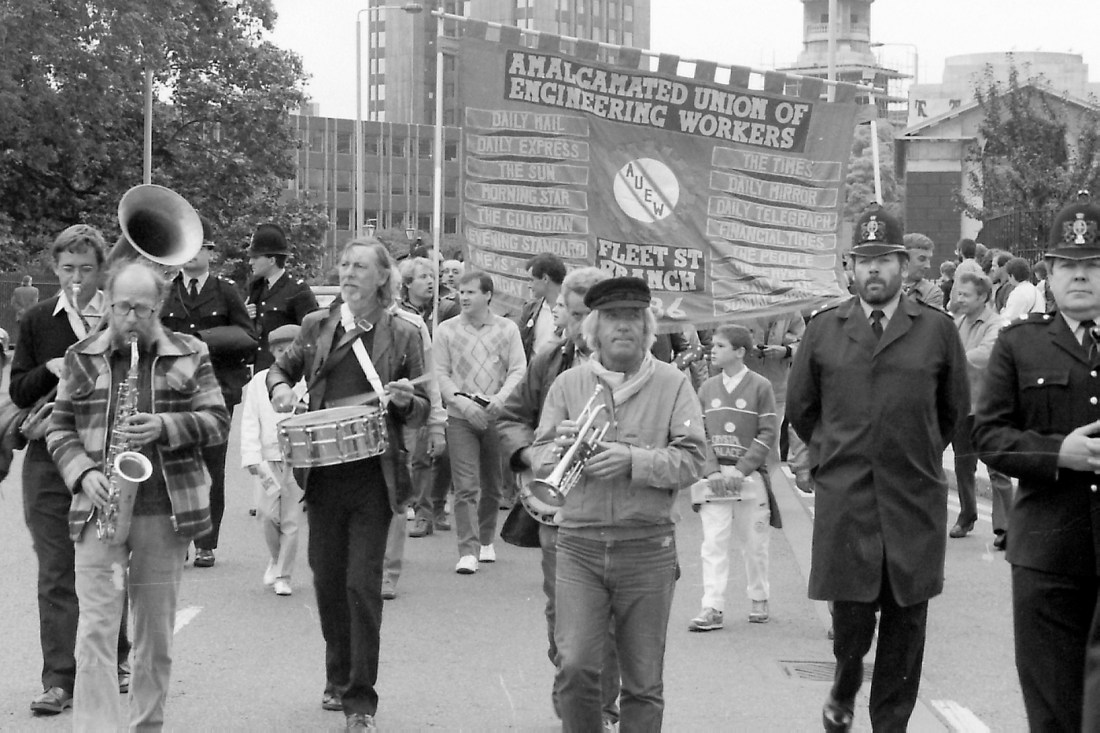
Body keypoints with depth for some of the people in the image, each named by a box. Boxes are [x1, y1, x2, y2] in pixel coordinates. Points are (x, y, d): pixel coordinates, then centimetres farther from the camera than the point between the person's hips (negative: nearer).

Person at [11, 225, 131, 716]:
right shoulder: (37, 321, 6)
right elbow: (18, 391, 6)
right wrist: (50, 370, -13)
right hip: (50, 457, 1)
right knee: (56, 573, -1)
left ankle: (115, 661, 27)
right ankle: (59, 680, 1)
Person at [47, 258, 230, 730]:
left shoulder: (190, 356, 5)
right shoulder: (82, 358, 7)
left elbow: (217, 421, 1)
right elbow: (60, 428, 8)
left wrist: (163, 427, -15)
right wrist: (84, 474, -9)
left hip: (166, 510, 0)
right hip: (99, 508, 0)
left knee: (156, 629, 8)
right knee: (96, 628, -7)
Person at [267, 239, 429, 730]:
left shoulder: (402, 335, 1)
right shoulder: (317, 326, 7)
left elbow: (421, 412, 6)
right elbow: (282, 367, 24)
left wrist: (405, 400, -16)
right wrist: (279, 387, 2)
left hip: (373, 474, -3)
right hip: (323, 473, 3)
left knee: (362, 583, -6)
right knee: (326, 576, 11)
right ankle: (338, 679, 30)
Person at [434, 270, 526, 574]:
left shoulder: (507, 329, 5)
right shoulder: (446, 330, 3)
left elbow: (518, 369, -1)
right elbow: (440, 373, 0)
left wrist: (501, 397, -18)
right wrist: (462, 401, -15)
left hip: (497, 416, 2)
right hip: (461, 417, -1)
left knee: (492, 485, 12)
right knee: (465, 486, -10)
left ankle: (486, 540, 30)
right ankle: (468, 551, -12)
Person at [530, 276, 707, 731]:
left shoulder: (672, 384, 3)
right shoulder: (569, 383, 8)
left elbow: (692, 460, -6)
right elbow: (537, 460, 7)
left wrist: (632, 459, -20)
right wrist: (559, 448, -15)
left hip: (648, 548, 0)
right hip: (579, 544, 1)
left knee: (644, 682, 5)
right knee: (575, 667, -10)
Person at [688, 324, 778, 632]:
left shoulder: (760, 386, -3)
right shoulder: (707, 388, 8)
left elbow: (768, 434, -6)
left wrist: (741, 470, -13)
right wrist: (712, 471, -8)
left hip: (750, 476, -2)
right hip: (714, 477, 2)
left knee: (754, 542, 7)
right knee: (713, 543, -5)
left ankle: (759, 600, 25)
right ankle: (712, 609, -6)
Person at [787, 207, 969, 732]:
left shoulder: (937, 330, 3)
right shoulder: (822, 330, 5)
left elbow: (954, 410, 15)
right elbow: (800, 408, 17)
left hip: (915, 501, 0)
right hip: (843, 499, 0)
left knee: (905, 623, 5)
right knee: (850, 616, -2)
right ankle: (845, 684, 28)